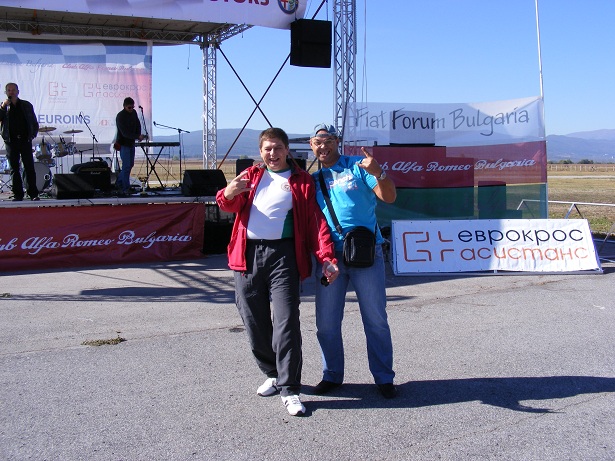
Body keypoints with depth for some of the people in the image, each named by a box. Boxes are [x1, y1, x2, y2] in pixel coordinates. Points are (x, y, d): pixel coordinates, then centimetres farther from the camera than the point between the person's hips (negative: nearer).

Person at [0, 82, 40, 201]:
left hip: (25, 140, 0)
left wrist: (33, 134, 3)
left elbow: (34, 122, 13)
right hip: (11, 141, 0)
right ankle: (18, 194, 5)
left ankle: (33, 194, -1)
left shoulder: (26, 105, 10)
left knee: (29, 167, -3)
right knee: (14, 169, 1)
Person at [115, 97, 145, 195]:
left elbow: (138, 125, 14)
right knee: (126, 166, -10)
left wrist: (139, 136, -3)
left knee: (130, 164, 15)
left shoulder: (134, 113, 3)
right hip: (123, 144, -8)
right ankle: (125, 189, -5)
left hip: (131, 143, 8)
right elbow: (125, 133, -27)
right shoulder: (120, 116, -20)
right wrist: (138, 137, -33)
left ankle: (119, 182, 30)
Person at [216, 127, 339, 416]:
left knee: (286, 323, -10)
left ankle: (289, 389, -3)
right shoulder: (250, 176, 18)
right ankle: (273, 374, 27)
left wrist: (326, 257, -11)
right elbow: (232, 206, 4)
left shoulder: (301, 181, 10)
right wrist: (229, 195, -21)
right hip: (247, 254, 3)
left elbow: (316, 221, 2)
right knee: (255, 322, 8)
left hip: (283, 254, -3)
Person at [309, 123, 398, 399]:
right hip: (329, 257, 3)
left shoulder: (358, 167, 1)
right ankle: (332, 375, 24)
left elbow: (389, 197, -7)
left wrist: (378, 173, -24)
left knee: (376, 320, 4)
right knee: (326, 322, 8)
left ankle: (384, 378, 17)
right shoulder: (312, 179, 12)